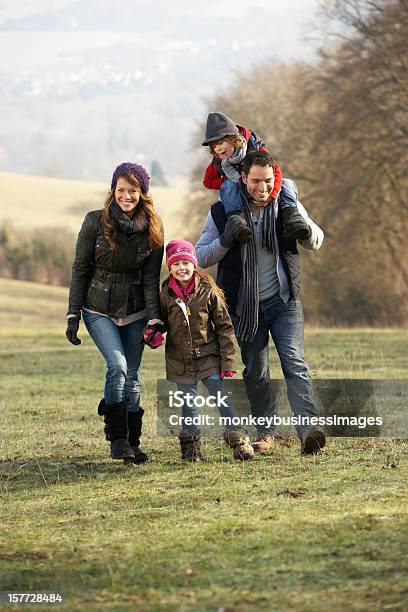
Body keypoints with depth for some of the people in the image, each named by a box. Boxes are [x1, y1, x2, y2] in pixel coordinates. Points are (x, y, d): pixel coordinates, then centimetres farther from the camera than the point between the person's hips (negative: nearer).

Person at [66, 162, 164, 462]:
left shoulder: (153, 228, -4)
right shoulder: (96, 222, -11)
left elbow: (151, 278, -2)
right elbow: (80, 269, -4)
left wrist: (155, 319, -11)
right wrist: (73, 316, -6)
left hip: (135, 311, 3)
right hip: (99, 310, -3)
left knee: (132, 376, 4)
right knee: (117, 365, -20)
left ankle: (133, 442, 14)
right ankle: (118, 439, -14)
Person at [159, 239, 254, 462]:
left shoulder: (208, 291, -7)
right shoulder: (166, 293, -3)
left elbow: (224, 327, -3)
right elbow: (162, 322, 13)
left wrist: (228, 362, -6)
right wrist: (154, 334, -12)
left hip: (209, 358, -2)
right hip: (180, 362, 2)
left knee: (223, 399, -5)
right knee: (188, 405, 9)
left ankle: (237, 438, 5)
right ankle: (190, 444, 22)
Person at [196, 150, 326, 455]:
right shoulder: (222, 212, -5)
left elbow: (316, 242, 7)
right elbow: (201, 257, -3)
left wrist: (305, 229, -17)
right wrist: (225, 241, -23)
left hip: (284, 301, -1)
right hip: (246, 306, 1)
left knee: (295, 362, -16)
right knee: (255, 372, 8)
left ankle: (307, 429, -26)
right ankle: (265, 432, 22)